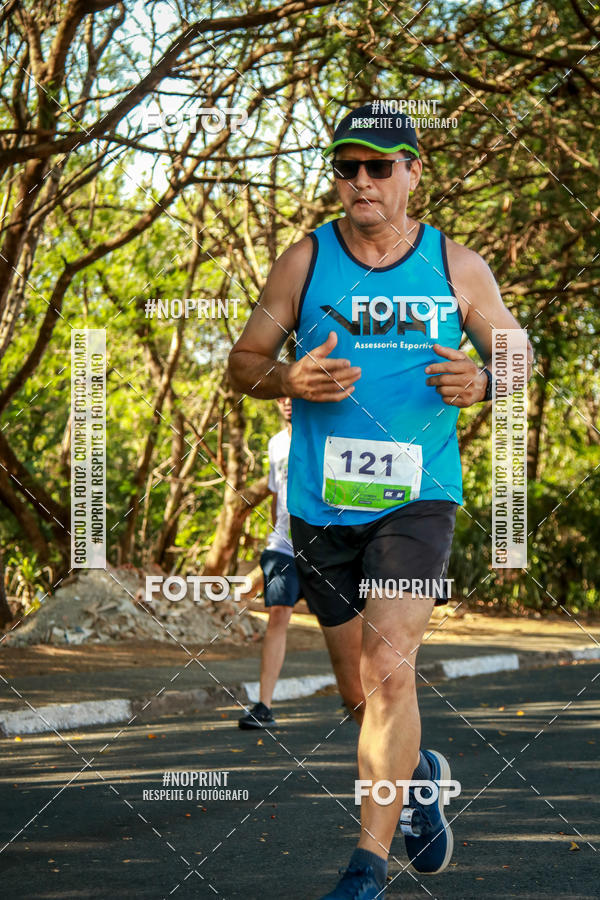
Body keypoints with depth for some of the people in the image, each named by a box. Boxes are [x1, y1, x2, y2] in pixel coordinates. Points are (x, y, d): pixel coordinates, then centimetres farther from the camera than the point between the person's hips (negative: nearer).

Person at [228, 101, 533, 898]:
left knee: (390, 668, -19)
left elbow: (518, 353, 13)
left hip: (417, 498, -2)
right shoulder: (305, 260, 2)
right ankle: (418, 773, 43)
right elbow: (243, 362, 7)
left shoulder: (457, 265, 2)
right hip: (322, 503, 2)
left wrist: (482, 381, -10)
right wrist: (292, 379, -15)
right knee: (358, 690, 12)